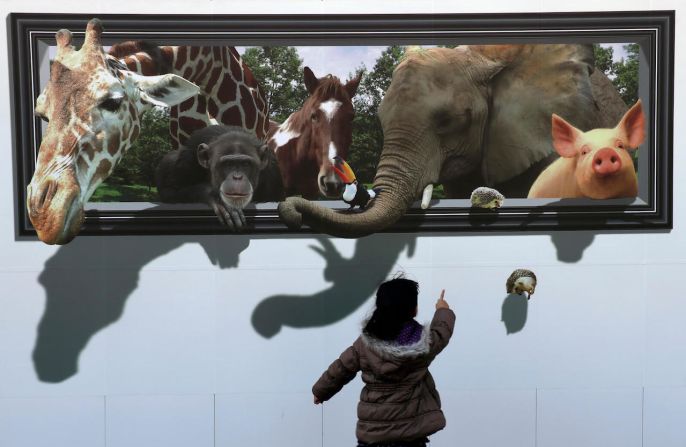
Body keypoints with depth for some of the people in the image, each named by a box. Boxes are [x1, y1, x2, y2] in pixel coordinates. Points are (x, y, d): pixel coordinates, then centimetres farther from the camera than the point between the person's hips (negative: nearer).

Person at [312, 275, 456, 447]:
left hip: (372, 433, 1)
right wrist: (443, 309, 35)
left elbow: (338, 370, 3)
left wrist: (320, 392, 22)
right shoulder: (425, 342, -10)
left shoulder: (365, 343, -8)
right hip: (411, 432, 0)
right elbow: (442, 330, 12)